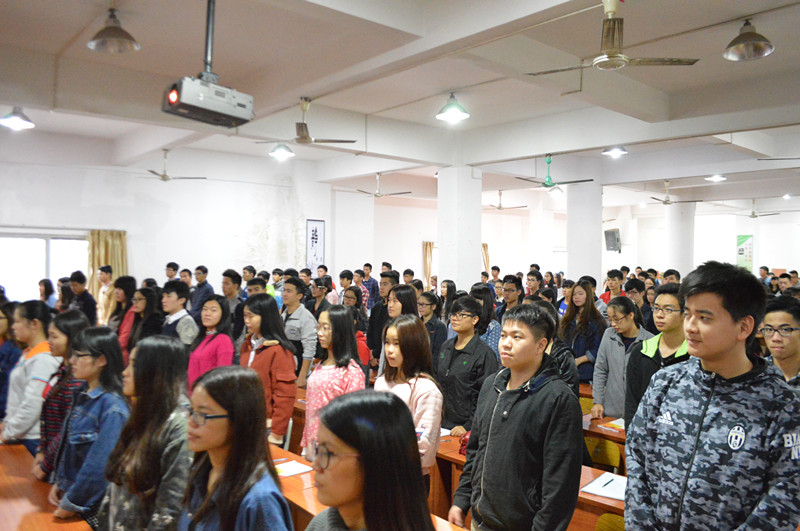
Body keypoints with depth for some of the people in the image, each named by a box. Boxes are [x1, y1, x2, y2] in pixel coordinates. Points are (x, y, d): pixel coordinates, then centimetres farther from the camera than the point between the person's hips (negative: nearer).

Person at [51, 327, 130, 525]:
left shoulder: (112, 409, -24)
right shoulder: (84, 397, 4)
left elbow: (100, 466, -23)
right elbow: (68, 445, 12)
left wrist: (70, 504, -14)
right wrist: (59, 483, 8)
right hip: (70, 491, 8)